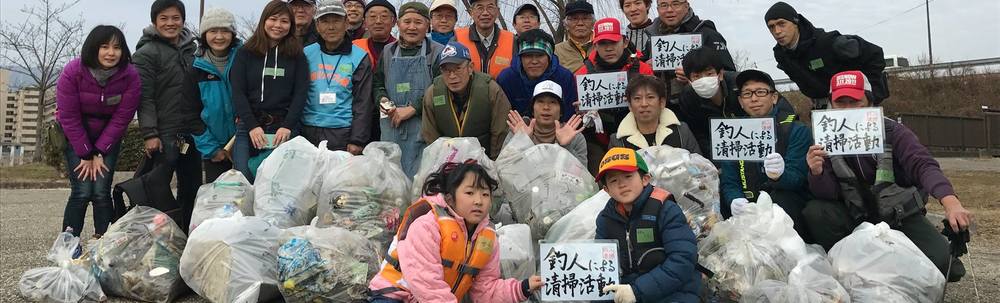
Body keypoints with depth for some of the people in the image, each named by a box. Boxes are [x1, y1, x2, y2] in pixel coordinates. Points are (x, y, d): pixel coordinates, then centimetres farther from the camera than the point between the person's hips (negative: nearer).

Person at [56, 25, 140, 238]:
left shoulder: (131, 76, -17)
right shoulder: (73, 72, -19)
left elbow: (121, 118, -12)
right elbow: (69, 117, -15)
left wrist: (100, 153, -12)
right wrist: (86, 155, -13)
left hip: (109, 138, 1)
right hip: (76, 137, -1)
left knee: (101, 192, -9)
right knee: (82, 191, -10)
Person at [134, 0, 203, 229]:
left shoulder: (192, 50, 14)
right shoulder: (146, 53, -4)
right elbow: (144, 97, -11)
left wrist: (204, 129, 15)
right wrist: (149, 134, -18)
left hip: (192, 133, 6)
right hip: (164, 135, -6)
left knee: (192, 189, 12)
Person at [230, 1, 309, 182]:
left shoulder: (297, 56, 9)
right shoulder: (245, 53, 9)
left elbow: (301, 93, 1)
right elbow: (238, 92, 1)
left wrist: (287, 126, -12)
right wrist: (252, 125, -12)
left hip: (284, 128, -1)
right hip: (248, 126, 1)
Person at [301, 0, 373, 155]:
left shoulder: (359, 57, 1)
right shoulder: (306, 54, 7)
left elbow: (363, 103, -2)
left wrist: (357, 141, -8)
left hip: (343, 133, -2)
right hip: (308, 131, 2)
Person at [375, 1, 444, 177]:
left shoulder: (437, 52, 1)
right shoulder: (388, 51, 15)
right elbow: (378, 84, 22)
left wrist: (412, 109, -13)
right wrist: (383, 100, 1)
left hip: (422, 129, -4)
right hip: (391, 128, 4)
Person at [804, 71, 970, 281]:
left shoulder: (892, 132, -11)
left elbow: (924, 165, -26)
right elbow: (828, 195, -10)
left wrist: (951, 202, -46)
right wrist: (817, 173, -35)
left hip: (902, 217, -2)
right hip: (856, 218, 2)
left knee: (937, 258, -25)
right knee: (814, 212, -24)